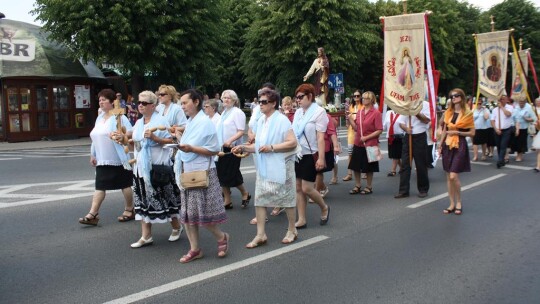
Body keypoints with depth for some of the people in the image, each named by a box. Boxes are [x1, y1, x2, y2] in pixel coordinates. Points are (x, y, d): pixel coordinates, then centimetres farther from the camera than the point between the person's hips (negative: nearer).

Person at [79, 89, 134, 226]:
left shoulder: (119, 117, -9)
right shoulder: (99, 118, 15)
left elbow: (131, 132, -14)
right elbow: (95, 138, 19)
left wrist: (121, 136, -33)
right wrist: (93, 155, 17)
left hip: (118, 159, -7)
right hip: (102, 160, 7)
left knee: (125, 185, 6)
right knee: (100, 186, 3)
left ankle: (129, 210, 20)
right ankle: (92, 214, 2)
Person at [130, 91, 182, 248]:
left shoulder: (161, 120, -8)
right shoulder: (138, 123, 13)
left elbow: (171, 141, -11)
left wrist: (154, 138, -22)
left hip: (159, 166, -7)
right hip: (141, 167, 7)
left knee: (164, 198, 3)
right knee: (144, 200, 6)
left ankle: (176, 227, 24)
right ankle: (146, 236, 11)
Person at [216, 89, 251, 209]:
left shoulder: (237, 112, -10)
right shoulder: (224, 112, 14)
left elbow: (241, 131, -17)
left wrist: (230, 141, -29)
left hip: (232, 148, -8)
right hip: (223, 148, 8)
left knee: (231, 174, -3)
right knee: (222, 174, 8)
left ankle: (245, 194, 20)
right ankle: (227, 201, 17)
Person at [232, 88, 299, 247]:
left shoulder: (282, 120, -11)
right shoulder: (260, 121, 9)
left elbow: (292, 143, -18)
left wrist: (271, 148, -23)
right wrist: (243, 148, 0)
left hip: (280, 167, -7)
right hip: (264, 167, 7)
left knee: (287, 198, 7)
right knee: (259, 199, 4)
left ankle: (292, 230, 24)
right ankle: (260, 235, 11)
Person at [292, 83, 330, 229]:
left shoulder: (319, 112, -9)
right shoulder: (298, 112, 10)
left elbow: (321, 137, -14)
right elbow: (293, 133, 12)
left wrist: (321, 158, -19)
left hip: (310, 155, -6)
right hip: (297, 154, 7)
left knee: (306, 188, -6)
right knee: (298, 188, 6)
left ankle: (324, 208, 20)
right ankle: (302, 220, 14)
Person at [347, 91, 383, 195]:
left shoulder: (376, 113, -10)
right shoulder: (359, 112, 8)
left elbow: (379, 130, -12)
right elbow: (356, 128, 9)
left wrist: (366, 137, -17)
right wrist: (350, 119, -5)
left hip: (370, 144, -6)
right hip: (358, 143, 6)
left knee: (368, 167, 5)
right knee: (355, 166, 8)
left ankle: (369, 187, 20)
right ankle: (358, 186, 21)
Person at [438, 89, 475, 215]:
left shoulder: (467, 113, -5)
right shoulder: (448, 112, 9)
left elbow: (472, 133, -4)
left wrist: (457, 132, -14)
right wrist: (440, 145, 11)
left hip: (460, 146, -5)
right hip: (448, 145, 5)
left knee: (453, 176, -13)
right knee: (448, 176, 5)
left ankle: (459, 202, 7)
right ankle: (452, 204, 13)